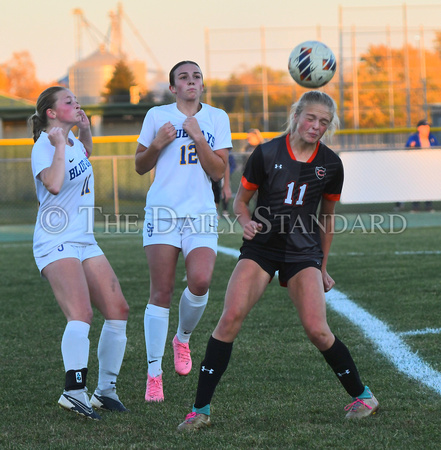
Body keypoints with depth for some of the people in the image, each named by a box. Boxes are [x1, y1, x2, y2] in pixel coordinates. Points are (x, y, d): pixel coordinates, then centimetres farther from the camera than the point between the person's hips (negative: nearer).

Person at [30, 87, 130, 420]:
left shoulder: (70, 136, 11)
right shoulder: (44, 147, -12)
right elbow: (54, 184, -32)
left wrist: (85, 130, 19)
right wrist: (60, 144, -22)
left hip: (85, 242, 9)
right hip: (56, 244, -8)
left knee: (118, 311, 2)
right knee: (81, 314, -26)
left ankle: (106, 390, 10)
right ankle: (74, 391, -30)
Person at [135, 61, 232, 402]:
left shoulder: (217, 118, 9)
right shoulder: (157, 116, 7)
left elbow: (218, 172, 1)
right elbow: (140, 166, 12)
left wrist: (197, 137, -9)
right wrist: (157, 144, -6)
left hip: (201, 214, 1)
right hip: (163, 211, -1)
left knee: (200, 282, -19)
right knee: (162, 291, -6)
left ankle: (183, 339, 12)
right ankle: (154, 374, 2)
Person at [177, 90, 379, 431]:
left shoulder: (331, 164, 0)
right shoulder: (267, 153, -6)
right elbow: (241, 199, 5)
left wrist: (322, 267, 16)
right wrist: (246, 221, -17)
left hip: (304, 253, 1)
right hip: (261, 248, 0)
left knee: (316, 329, -15)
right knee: (231, 317, -18)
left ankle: (363, 396, 9)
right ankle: (200, 410, -11)